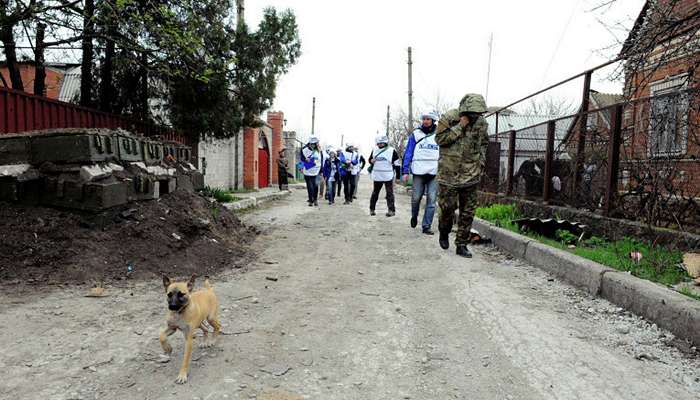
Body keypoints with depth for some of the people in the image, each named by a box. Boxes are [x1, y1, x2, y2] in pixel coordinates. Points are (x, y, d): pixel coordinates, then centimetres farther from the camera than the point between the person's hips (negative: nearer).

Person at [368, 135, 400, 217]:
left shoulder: (391, 151, -3)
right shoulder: (374, 150, 8)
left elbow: (396, 162, 1)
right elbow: (370, 159, 20)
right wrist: (372, 161, -5)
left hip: (388, 176, -3)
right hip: (377, 176, 3)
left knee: (389, 193, -2)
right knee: (375, 193, 11)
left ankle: (391, 210, -1)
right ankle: (372, 209, 20)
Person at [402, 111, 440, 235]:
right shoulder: (415, 134, 6)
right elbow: (408, 153, 4)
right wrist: (406, 171, -3)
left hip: (434, 173, 1)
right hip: (418, 172, -1)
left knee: (431, 200, -2)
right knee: (416, 198, 1)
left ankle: (426, 226, 4)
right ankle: (414, 216, 31)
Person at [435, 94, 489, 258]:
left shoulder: (481, 123, 3)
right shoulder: (449, 118, -9)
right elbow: (440, 139, -16)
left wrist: (481, 161, 8)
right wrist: (460, 126, -20)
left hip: (471, 175, 4)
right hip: (449, 173, -3)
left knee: (468, 212, 3)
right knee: (447, 207, -2)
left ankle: (462, 245, 13)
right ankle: (444, 232, 28)